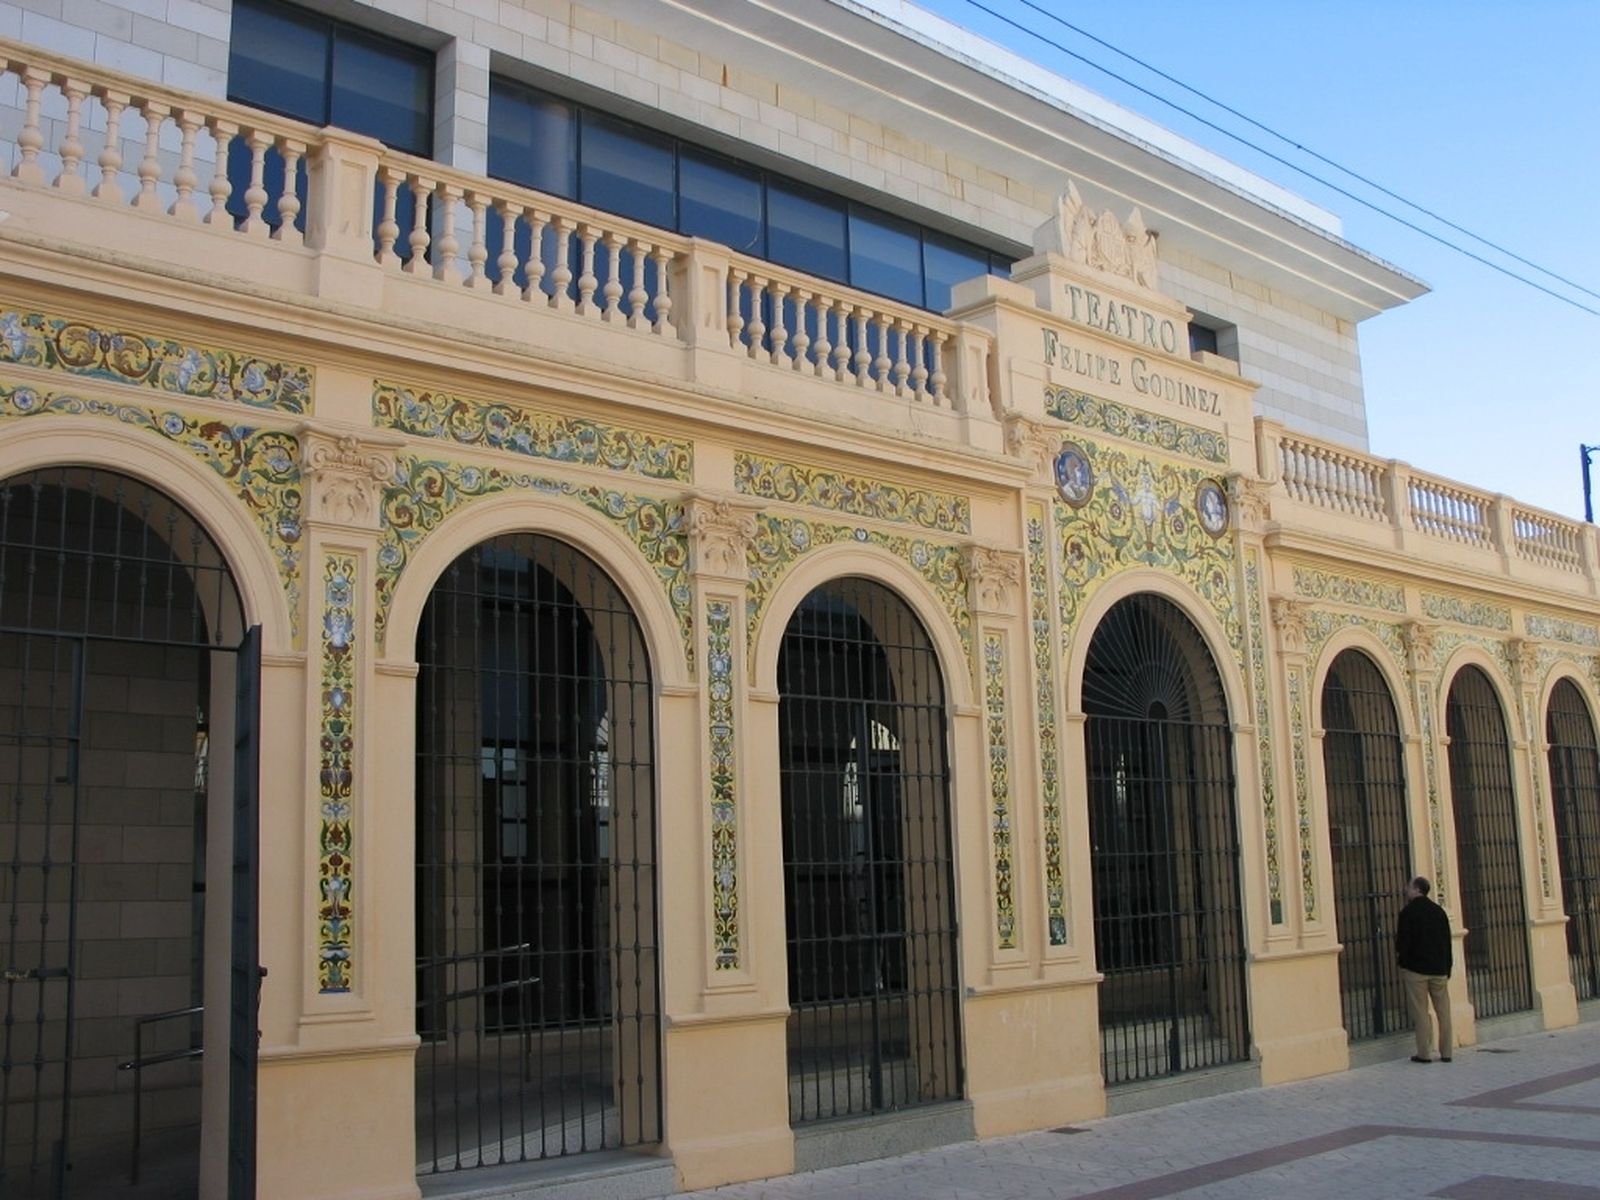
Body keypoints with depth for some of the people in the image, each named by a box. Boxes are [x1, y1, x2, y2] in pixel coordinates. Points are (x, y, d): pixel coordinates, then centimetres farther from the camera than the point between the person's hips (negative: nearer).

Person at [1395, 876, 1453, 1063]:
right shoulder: (1439, 911, 8)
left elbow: (1403, 943, -10)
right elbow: (1447, 942, 10)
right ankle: (1446, 1052, 10)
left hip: (1415, 969, -5)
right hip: (1439, 969, 5)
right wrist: (1447, 968, 14)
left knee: (1421, 1012, 0)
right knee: (1443, 1011, 8)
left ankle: (1424, 1053, 0)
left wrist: (1402, 965, 5)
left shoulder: (1408, 912, -8)